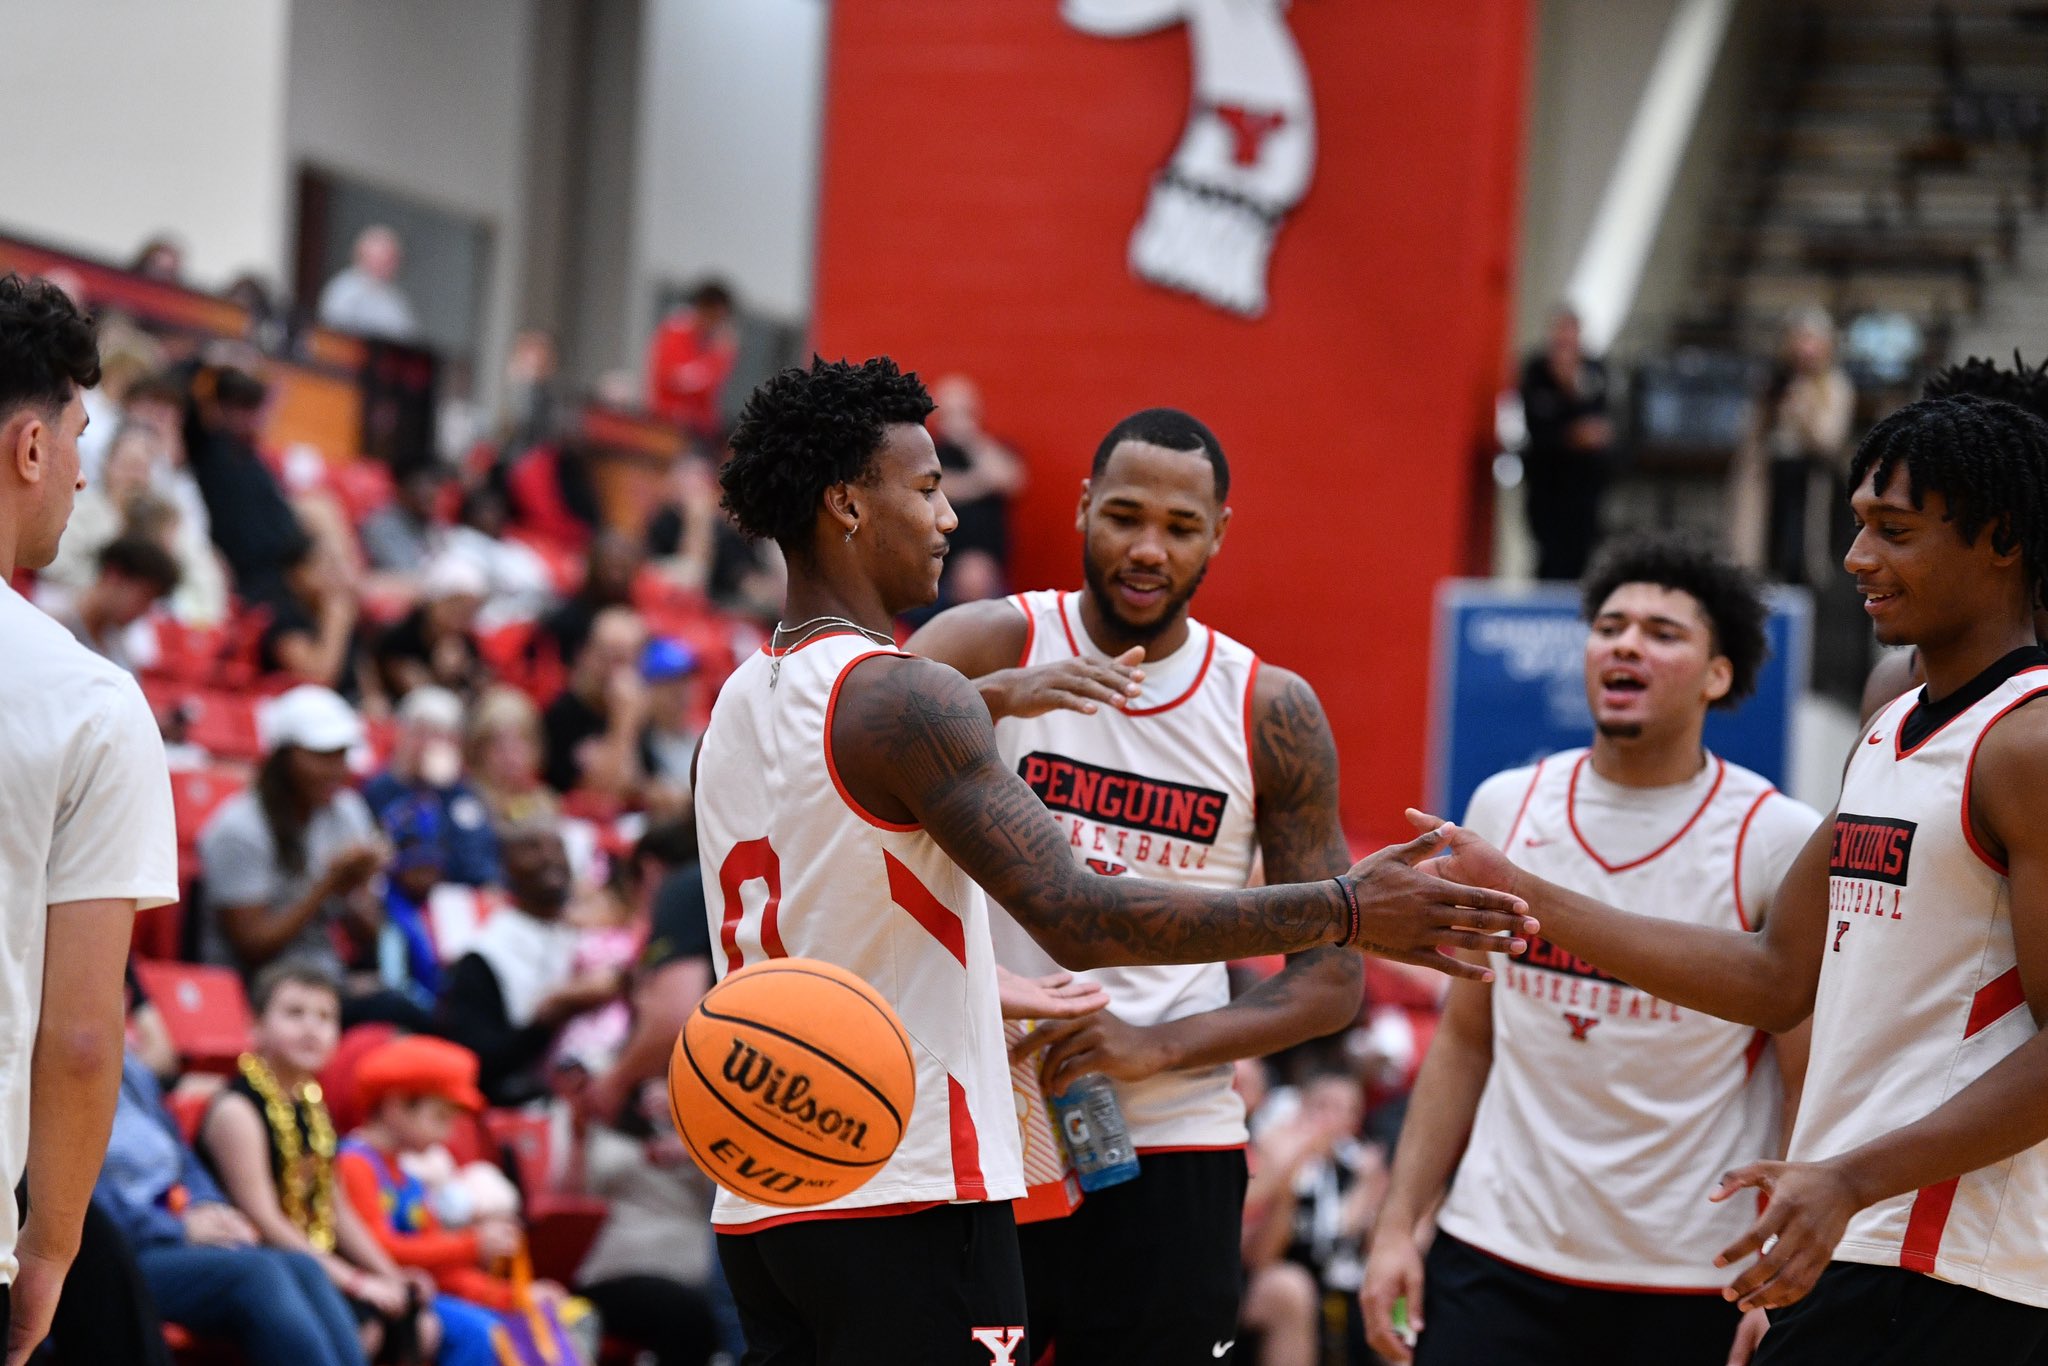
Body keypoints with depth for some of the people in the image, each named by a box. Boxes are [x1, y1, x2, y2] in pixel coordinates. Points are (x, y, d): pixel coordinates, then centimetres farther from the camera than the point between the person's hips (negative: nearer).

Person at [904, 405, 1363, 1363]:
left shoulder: (1271, 713, 3)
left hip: (1168, 1154, 1)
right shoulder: (993, 643, -1)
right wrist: (994, 696, -34)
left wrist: (1160, 1046, -11)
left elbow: (1331, 980, 3)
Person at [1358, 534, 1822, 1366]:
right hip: (1497, 1255, 3)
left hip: (1695, 1284, -3)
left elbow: (1813, 1095, -6)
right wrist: (1398, 1225, 7)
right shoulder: (1504, 808, 7)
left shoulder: (1780, 842, -6)